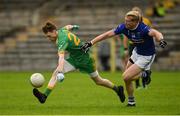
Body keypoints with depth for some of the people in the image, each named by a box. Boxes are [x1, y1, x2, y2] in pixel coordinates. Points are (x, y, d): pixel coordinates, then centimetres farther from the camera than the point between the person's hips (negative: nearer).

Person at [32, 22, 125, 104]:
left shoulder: (62, 40, -35)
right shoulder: (61, 30, -9)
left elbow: (61, 57, -51)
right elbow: (68, 27, 16)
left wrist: (60, 72, -64)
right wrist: (72, 27, 40)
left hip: (84, 59, -8)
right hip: (73, 58, 8)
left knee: (98, 81, 11)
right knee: (55, 73, -14)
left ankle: (117, 89, 36)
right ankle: (44, 96, -22)